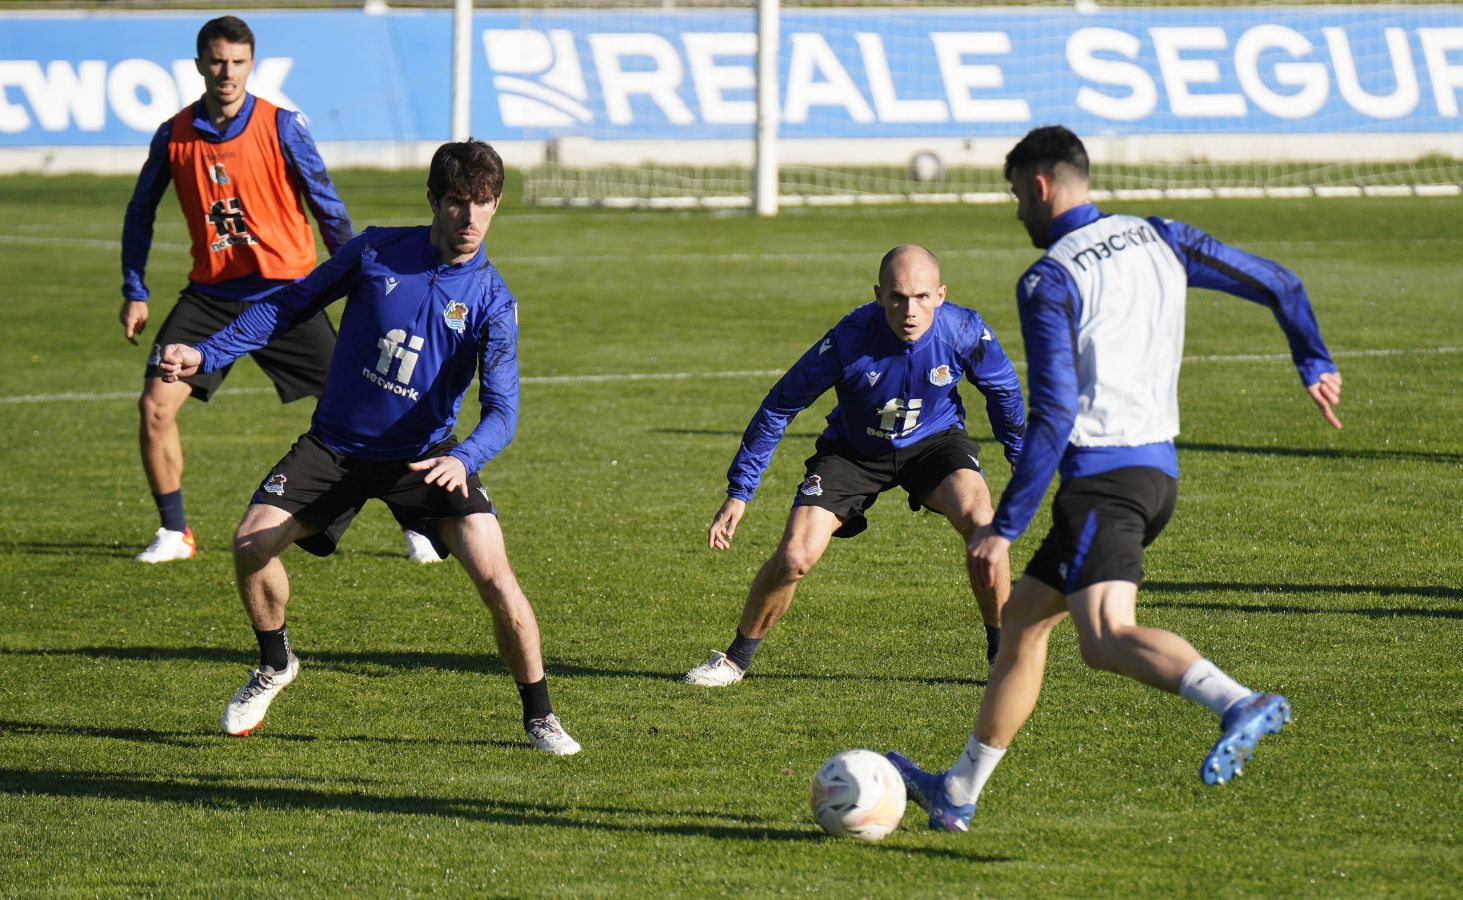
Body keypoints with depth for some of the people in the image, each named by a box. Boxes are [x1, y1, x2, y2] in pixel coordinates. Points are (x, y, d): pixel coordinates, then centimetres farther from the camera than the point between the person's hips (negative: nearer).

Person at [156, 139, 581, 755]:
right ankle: (275, 664, 17)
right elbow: (291, 305, 2)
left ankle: (539, 715, 1)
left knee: (494, 574, -19)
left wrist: (463, 459, -40)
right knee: (251, 544, -14)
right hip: (336, 445, 2)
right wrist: (207, 354, -7)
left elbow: (501, 409, -19)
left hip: (426, 456, -2)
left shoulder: (490, 301, -12)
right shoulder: (377, 252, -9)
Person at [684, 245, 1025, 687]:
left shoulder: (964, 331, -26)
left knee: (978, 518, -29)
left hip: (933, 441, 1)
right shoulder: (849, 339, -31)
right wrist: (738, 493, -16)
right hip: (854, 450, -1)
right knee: (794, 557, -15)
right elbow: (779, 406, -18)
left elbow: (1004, 391, -3)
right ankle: (736, 659, 11)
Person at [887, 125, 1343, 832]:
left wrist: (1005, 527, -13)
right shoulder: (1159, 240, 12)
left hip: (1101, 475, -9)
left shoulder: (1048, 281, -9)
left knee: (1106, 638, -25)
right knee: (1022, 620, 19)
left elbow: (1053, 415, -16)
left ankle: (1240, 706, -48)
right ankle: (958, 792, 25)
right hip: (1159, 466, 9)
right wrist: (1314, 364, 30)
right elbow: (1276, 283, 15)